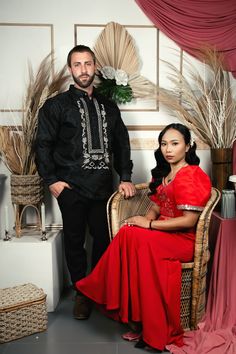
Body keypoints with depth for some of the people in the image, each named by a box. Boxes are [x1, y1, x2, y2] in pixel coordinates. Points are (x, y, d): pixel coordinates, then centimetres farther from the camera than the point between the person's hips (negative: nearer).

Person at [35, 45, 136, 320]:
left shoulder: (108, 107, 14)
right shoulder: (55, 105, 2)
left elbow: (121, 143, 14)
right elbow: (43, 145, 0)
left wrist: (125, 178, 5)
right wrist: (51, 180, -7)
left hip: (103, 186, 3)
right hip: (71, 187, -3)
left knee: (104, 238, 9)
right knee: (75, 240, 7)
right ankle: (81, 292, 26)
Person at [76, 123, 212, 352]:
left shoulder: (190, 176, -13)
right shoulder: (164, 173, 14)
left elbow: (189, 221, -19)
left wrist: (149, 225, -16)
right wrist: (144, 220, -6)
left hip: (184, 240, -7)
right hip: (164, 234, 7)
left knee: (132, 237, -28)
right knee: (129, 234, -22)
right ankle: (141, 323, -14)